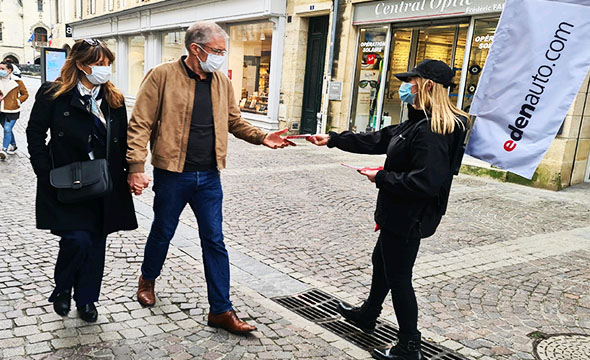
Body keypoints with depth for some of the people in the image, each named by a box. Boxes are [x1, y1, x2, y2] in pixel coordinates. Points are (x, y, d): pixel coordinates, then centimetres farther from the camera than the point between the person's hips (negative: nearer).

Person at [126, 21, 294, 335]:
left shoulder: (222, 82, 6)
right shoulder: (162, 76, -9)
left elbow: (234, 121, 15)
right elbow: (140, 124, -10)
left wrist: (262, 137, -1)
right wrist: (136, 167, -18)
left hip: (209, 177, 4)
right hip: (172, 175, -3)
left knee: (214, 241, 5)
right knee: (162, 232, 15)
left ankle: (221, 310, 15)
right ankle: (147, 280, 45)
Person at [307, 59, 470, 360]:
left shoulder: (431, 131, -25)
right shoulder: (418, 123, 8)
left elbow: (424, 182, -31)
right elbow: (377, 140, 14)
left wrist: (381, 177, -18)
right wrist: (333, 139, 14)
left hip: (409, 219, -11)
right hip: (401, 214, 11)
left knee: (398, 278, 3)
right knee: (381, 261, 26)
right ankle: (367, 315, 49)